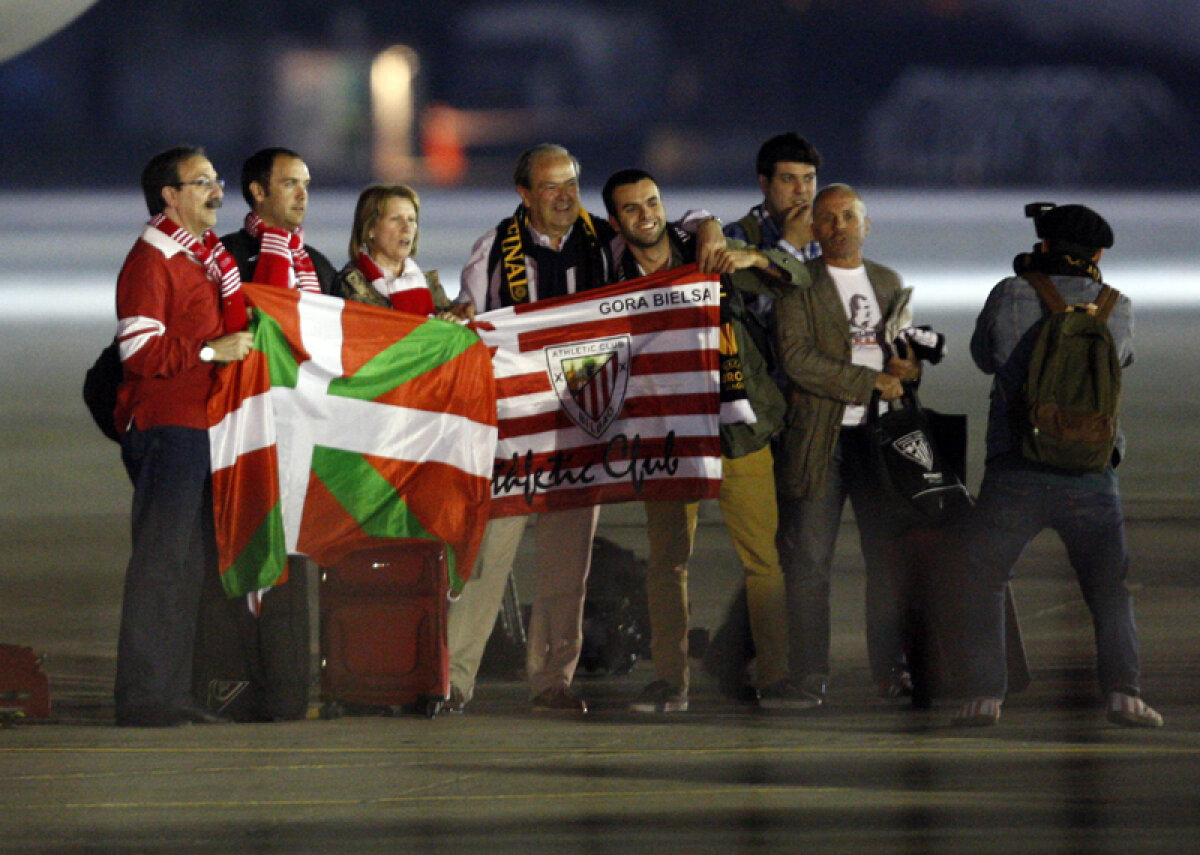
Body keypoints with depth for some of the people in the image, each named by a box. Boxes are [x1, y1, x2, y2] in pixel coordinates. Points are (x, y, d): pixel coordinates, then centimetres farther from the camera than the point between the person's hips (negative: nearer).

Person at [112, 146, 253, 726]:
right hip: (164, 425, -10)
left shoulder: (206, 257, 21)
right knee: (161, 558, -11)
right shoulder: (149, 263, -10)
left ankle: (174, 692, 13)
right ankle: (142, 695, -11)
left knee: (195, 560, 9)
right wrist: (211, 350, -20)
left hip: (202, 425, 10)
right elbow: (140, 351, -19)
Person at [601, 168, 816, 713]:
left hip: (739, 429, 0)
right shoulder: (614, 280, 2)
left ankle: (775, 679, 3)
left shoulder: (707, 256, 1)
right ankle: (669, 683, 4)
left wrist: (753, 259, -19)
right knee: (666, 560, -3)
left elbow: (796, 277, -1)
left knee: (764, 557, -3)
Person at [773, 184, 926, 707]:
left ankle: (892, 670, 8)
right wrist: (871, 383, -14)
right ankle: (809, 677, 2)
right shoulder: (798, 285, 0)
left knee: (890, 556, 1)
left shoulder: (888, 283, 18)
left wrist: (909, 364, 3)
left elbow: (907, 350, 28)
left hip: (880, 435, 4)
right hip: (819, 437, -4)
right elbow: (797, 359, -12)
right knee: (808, 561, -3)